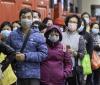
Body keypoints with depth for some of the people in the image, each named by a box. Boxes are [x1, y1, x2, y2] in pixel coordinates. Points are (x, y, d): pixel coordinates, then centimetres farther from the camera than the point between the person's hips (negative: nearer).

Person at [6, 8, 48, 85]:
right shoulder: (13, 35, 7)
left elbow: (44, 53, -7)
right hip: (16, 74, 2)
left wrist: (26, 56, -14)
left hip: (33, 75, -2)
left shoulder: (38, 36, -1)